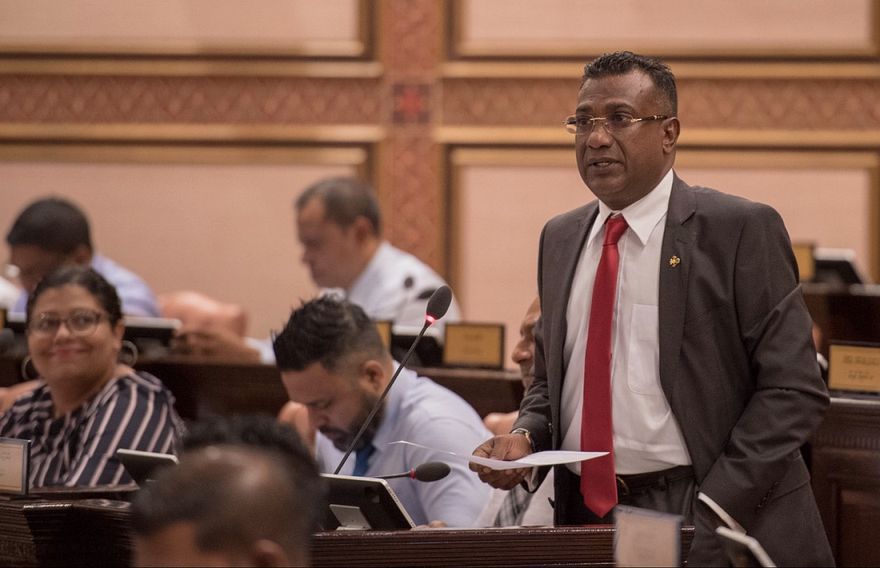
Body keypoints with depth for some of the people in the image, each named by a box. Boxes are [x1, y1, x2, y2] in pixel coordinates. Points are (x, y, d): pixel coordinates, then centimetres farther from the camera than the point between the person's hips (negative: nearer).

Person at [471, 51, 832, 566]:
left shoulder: (740, 230, -8)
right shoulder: (560, 239, 11)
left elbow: (793, 389, -11)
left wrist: (710, 515, -18)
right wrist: (527, 437, -1)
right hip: (584, 514, 5)